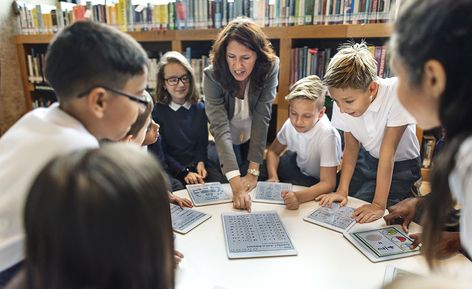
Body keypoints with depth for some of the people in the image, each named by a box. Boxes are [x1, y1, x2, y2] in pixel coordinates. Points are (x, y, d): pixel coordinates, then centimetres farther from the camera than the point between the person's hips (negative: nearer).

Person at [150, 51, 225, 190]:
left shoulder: (200, 108, 7)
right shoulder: (157, 111, -5)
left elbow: (203, 142, 10)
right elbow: (160, 152, -4)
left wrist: (200, 163, -10)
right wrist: (184, 173, -14)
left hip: (199, 164, 3)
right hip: (172, 168, -3)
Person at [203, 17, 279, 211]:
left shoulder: (269, 69, -27)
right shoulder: (212, 75, -30)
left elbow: (262, 118, -29)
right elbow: (220, 127, -37)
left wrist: (253, 171, -33)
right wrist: (235, 182, -46)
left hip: (255, 140, 1)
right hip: (224, 143, -1)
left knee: (255, 187, 15)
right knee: (227, 188, 11)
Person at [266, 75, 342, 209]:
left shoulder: (327, 135, -35)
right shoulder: (290, 124, -19)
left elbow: (328, 183, -35)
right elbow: (273, 151, -1)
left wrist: (299, 197, -52)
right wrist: (273, 177, -20)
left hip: (317, 183, -5)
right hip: (298, 166, 5)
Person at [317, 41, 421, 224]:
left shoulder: (395, 94, -33)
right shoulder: (343, 101, -20)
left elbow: (387, 152, -31)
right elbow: (351, 148, -10)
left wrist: (379, 204, -30)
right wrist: (342, 190, -19)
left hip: (401, 164, -4)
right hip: (367, 159, 4)